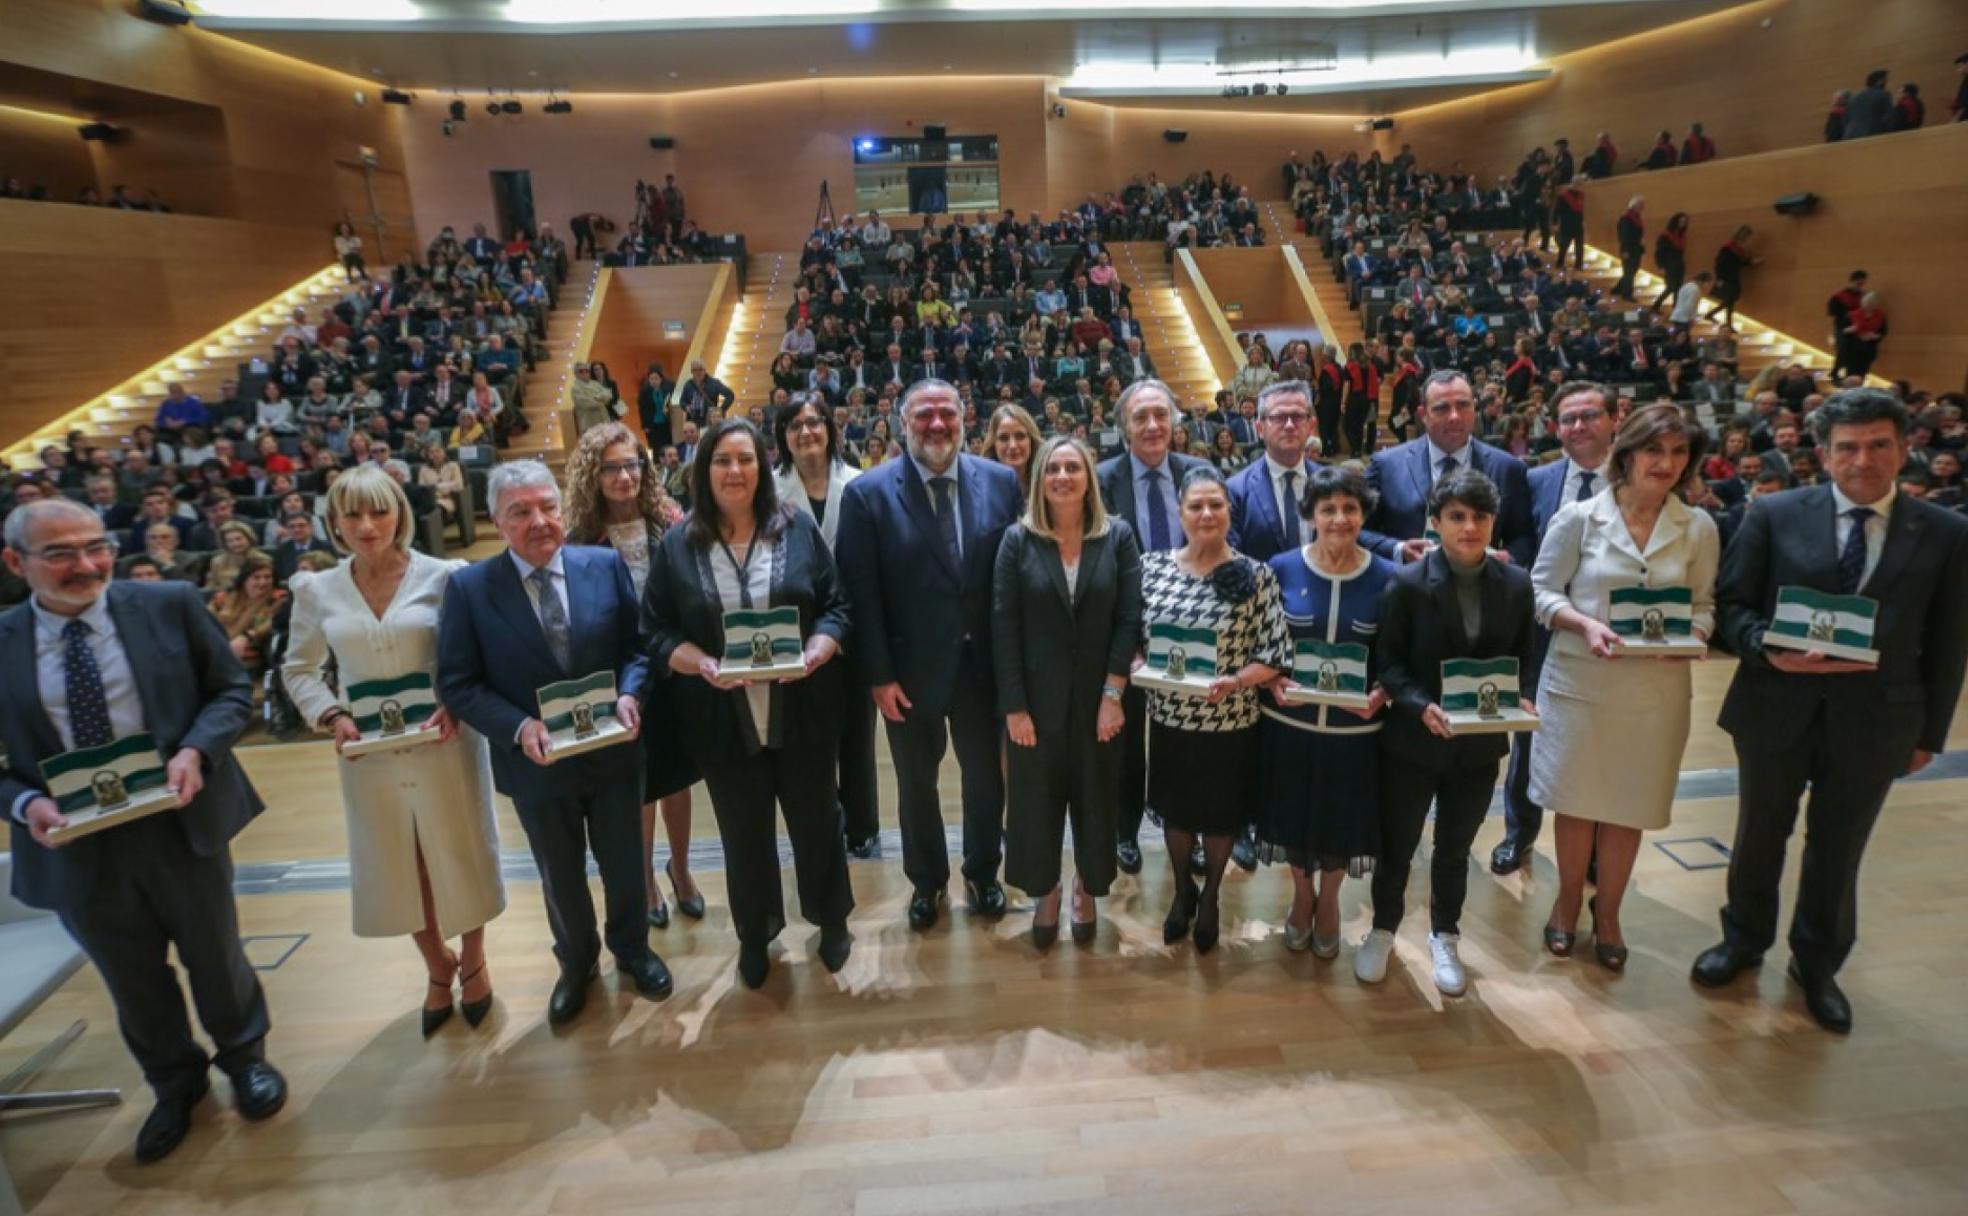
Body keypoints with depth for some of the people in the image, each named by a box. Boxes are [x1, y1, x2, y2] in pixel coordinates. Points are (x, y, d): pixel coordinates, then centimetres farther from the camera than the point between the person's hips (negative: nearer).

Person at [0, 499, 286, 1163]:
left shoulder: (170, 605, -7)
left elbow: (232, 688, -2)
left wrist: (196, 749, -18)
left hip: (181, 822, -1)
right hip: (75, 845, 2)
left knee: (215, 959, 16)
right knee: (134, 983, 20)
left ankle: (244, 1057, 44)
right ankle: (175, 1084, 46)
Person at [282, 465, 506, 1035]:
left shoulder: (444, 576, -9)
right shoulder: (317, 590, 1)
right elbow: (299, 670, 9)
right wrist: (331, 716, -7)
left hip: (443, 745, -3)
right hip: (368, 753, 3)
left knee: (460, 856, 10)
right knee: (397, 867, 14)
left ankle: (472, 961, 35)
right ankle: (438, 967, 37)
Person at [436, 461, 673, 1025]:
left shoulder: (606, 565, -7)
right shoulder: (468, 587, -10)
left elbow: (638, 645, -2)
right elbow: (458, 684, -9)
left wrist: (628, 694, -21)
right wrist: (520, 727, -23)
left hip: (613, 749, 1)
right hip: (536, 761, 0)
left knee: (624, 864, 19)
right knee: (560, 877, 21)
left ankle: (633, 949, 48)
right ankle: (575, 963, 49)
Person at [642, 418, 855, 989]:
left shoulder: (798, 528, -2)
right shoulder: (677, 544, -2)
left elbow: (835, 606, -1)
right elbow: (656, 631, -2)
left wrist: (814, 653, -19)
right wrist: (703, 664, -19)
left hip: (802, 710, 0)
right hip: (723, 717, 1)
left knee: (815, 816, 16)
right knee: (743, 831, 17)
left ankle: (831, 919, 39)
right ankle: (754, 935, 39)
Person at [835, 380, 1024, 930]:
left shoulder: (1001, 481, -4)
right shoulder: (867, 492, -10)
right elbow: (861, 592, -10)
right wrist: (878, 674, -11)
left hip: (982, 663, 2)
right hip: (910, 668, -1)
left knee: (985, 776, 18)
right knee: (916, 783, 18)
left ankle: (982, 873, 42)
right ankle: (926, 880, 41)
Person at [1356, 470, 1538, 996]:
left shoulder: (1516, 583, -3)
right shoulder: (1407, 582, -13)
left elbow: (1524, 657, 5)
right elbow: (1388, 661, -12)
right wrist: (1421, 706, -27)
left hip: (1480, 744, 3)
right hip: (1412, 740, -2)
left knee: (1455, 848, 20)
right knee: (1396, 845, 13)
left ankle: (1444, 937, 41)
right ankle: (1382, 930, 37)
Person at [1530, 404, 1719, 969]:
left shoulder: (1699, 528, 3)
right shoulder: (1579, 517, -4)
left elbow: (1704, 605, 7)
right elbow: (1543, 591, -3)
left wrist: (1691, 636, -15)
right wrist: (1585, 625, -20)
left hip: (1656, 688, 2)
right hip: (1579, 680, -2)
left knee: (1629, 805, 12)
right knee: (1576, 799, 10)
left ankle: (1607, 913, 31)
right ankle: (1568, 902, 31)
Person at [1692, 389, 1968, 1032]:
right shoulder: (1774, 514, -4)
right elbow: (1729, 604, -3)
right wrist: (1769, 650, -22)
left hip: (1875, 718, 1)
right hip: (1778, 706, -1)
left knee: (1838, 848, 15)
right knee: (1760, 834, 16)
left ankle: (1817, 962, 37)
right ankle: (1744, 938, 38)